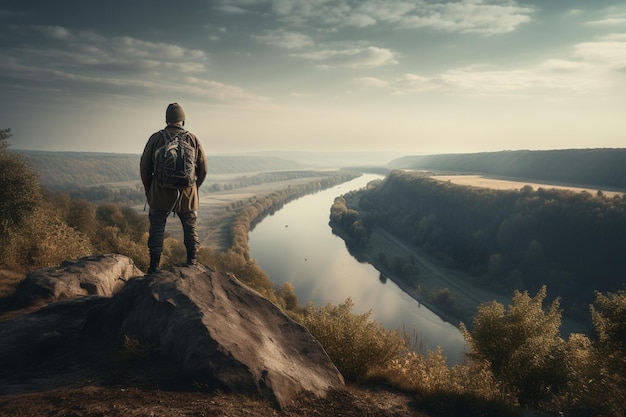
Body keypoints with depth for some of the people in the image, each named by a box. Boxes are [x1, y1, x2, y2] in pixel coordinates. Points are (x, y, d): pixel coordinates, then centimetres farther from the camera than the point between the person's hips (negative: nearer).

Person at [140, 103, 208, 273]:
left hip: (160, 195, 0)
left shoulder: (156, 138, -4)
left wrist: (148, 190, 14)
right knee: (190, 228, 17)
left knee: (157, 229, 11)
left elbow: (144, 167, 1)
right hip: (187, 195, 1)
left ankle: (154, 266, 13)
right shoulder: (193, 139, -2)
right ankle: (192, 262, 20)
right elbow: (203, 168, 2)